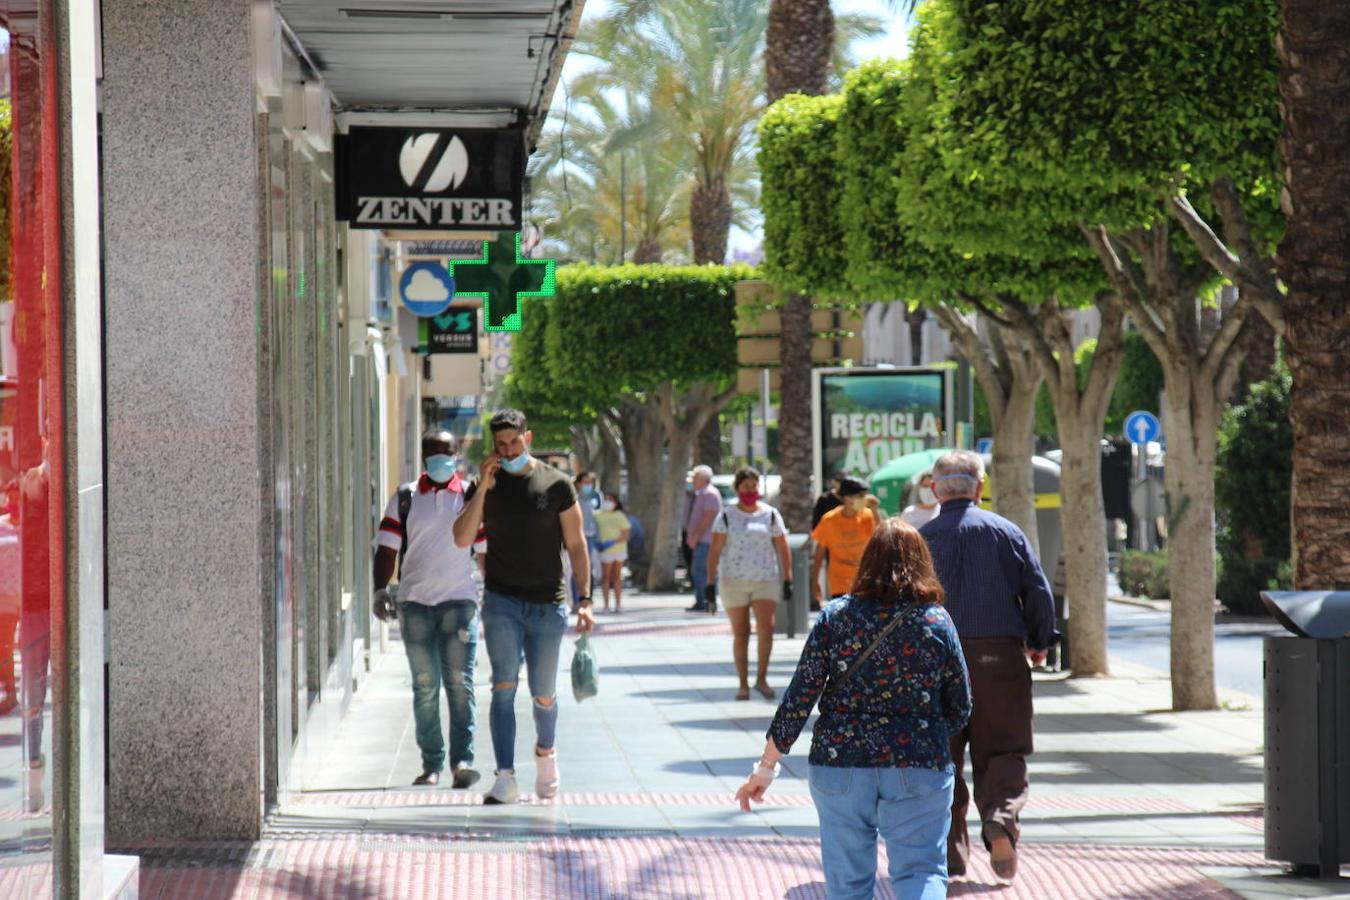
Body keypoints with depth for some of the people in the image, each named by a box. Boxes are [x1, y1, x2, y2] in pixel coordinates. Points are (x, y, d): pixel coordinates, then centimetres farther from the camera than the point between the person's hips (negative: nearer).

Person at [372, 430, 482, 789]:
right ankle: (431, 764, 8)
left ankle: (463, 759, -12)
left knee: (460, 683, -9)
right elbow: (388, 547, 8)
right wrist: (381, 590, -2)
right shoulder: (405, 498, 9)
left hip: (459, 600, -1)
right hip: (415, 602, 1)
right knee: (424, 686, 3)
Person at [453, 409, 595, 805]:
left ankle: (545, 751, 38)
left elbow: (576, 544, 4)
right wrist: (483, 488, -13)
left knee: (543, 695, 8)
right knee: (504, 687, -13)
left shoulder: (556, 485, 2)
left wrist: (584, 599, -2)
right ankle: (506, 778, -17)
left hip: (547, 604, 0)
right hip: (501, 601, 0)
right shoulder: (486, 486, 5)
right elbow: (462, 538, -6)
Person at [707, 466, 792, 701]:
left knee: (766, 628, -16)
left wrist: (788, 579, 3)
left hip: (766, 580, 0)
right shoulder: (726, 516, 2)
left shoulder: (770, 514, 6)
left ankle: (761, 679, -3)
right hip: (733, 582, 0)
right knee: (740, 635, 4)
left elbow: (783, 549, 10)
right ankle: (743, 684, 11)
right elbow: (715, 551, 1)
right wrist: (710, 582, -6)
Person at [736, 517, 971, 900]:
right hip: (919, 768, -1)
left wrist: (767, 766, 2)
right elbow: (959, 710, 5)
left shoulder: (836, 615, -2)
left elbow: (799, 698, -4)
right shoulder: (938, 621, -1)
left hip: (840, 766, 1)